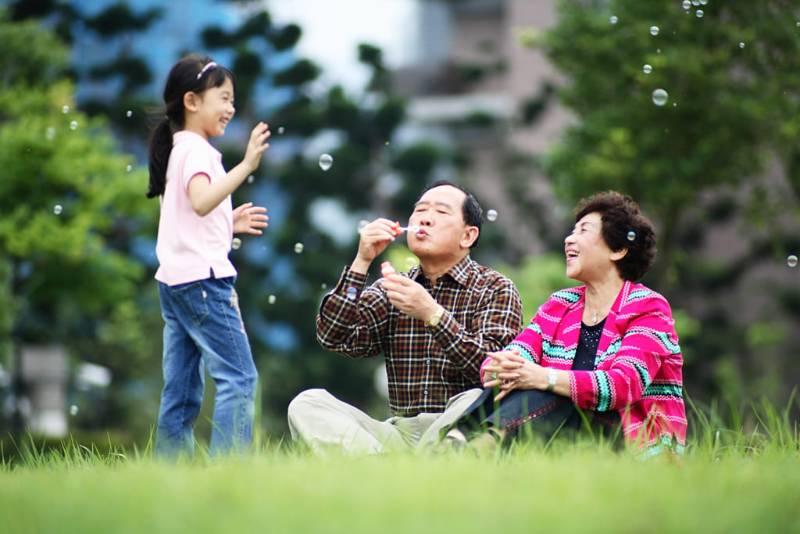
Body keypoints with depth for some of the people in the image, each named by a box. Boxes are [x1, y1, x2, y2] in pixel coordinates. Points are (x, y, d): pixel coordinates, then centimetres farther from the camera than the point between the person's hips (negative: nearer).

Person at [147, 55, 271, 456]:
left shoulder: (178, 151, 21)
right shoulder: (196, 150, -9)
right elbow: (201, 202, -28)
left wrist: (230, 224, 16)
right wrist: (246, 165, -34)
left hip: (174, 282, 10)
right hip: (201, 279, -10)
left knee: (181, 392, 8)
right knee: (238, 378, -11)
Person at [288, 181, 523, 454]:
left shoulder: (494, 288, 4)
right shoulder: (391, 290, 16)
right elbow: (333, 338, 1)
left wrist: (432, 313, -24)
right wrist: (362, 262, -6)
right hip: (401, 433, 4)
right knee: (307, 403, -17)